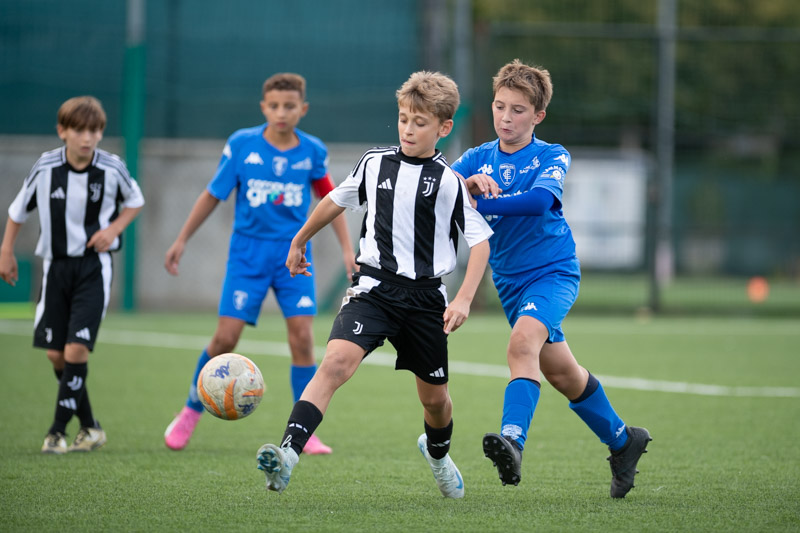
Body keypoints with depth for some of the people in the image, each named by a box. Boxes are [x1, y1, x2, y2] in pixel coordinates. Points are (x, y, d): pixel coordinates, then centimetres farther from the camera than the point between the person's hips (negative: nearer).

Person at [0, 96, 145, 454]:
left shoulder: (112, 169, -9)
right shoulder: (45, 168, -8)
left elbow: (134, 201, 11)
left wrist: (114, 228, -6)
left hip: (94, 266, -2)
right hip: (56, 264, 3)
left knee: (76, 348, -15)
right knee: (55, 354, 4)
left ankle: (58, 430, -7)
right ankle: (90, 427, 20)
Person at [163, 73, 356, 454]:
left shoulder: (313, 151, -1)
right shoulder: (241, 145, -5)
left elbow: (329, 198, 14)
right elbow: (213, 194, 5)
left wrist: (347, 248, 9)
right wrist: (181, 241, 7)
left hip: (293, 252, 1)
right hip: (248, 251, -1)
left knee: (302, 336, -10)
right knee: (226, 337, -7)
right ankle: (191, 412, 15)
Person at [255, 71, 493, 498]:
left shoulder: (449, 182, -5)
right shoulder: (375, 163, 3)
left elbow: (480, 240, -2)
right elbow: (336, 200, 21)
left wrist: (464, 299, -13)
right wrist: (300, 241, 31)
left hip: (426, 296, 0)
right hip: (374, 286, 0)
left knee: (434, 396, 14)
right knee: (336, 361, -25)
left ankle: (437, 452, 49)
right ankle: (287, 454, -37)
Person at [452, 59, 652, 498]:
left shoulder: (552, 157, -9)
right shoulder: (477, 160, 3)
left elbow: (539, 199, -30)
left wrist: (477, 205, -33)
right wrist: (466, 185, -32)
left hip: (553, 271, -5)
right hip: (509, 280, 6)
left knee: (522, 341, -31)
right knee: (558, 371, 15)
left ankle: (512, 441, -45)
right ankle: (622, 440, 35)